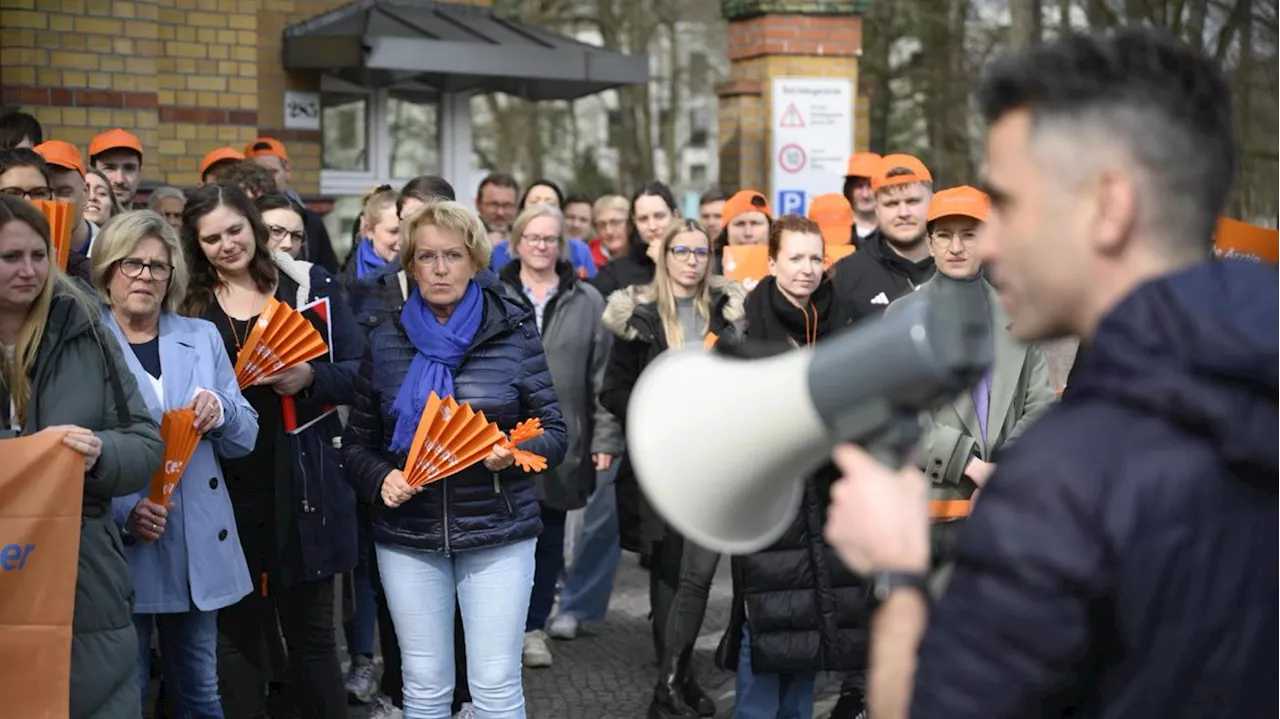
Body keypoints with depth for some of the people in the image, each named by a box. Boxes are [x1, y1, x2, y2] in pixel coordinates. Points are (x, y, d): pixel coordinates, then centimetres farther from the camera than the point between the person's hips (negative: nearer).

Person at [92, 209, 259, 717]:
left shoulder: (203, 337, 9)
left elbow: (245, 439, 8)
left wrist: (221, 410, -14)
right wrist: (122, 510, -20)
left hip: (199, 546, 3)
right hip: (120, 547, -3)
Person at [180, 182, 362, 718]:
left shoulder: (312, 283, 2)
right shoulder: (188, 303, 7)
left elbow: (359, 372, 1)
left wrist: (310, 378, -18)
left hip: (302, 483, -1)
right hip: (227, 487, 2)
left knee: (310, 627, 8)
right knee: (236, 627, 10)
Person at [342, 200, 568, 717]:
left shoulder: (515, 335, -1)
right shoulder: (384, 343, 4)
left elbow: (554, 434, 0)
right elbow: (357, 442, 9)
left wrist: (516, 453, -21)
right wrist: (379, 479, -11)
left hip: (498, 533, -2)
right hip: (407, 536, 2)